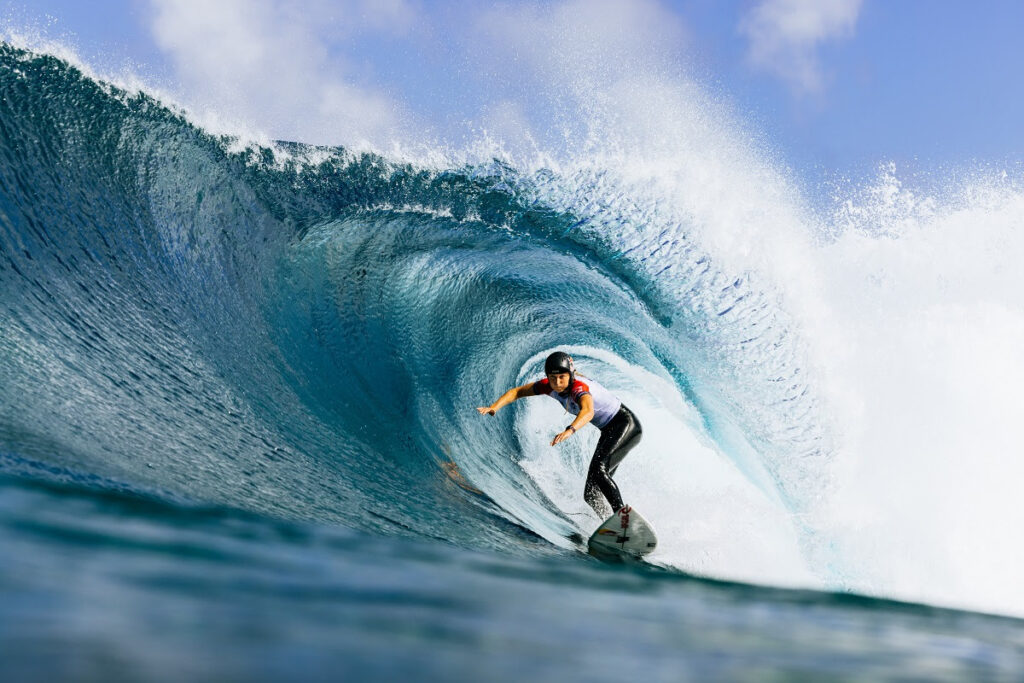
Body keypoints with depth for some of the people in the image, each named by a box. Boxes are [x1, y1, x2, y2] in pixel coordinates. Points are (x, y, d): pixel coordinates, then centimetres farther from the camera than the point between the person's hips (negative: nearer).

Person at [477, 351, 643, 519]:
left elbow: (588, 412, -53)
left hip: (626, 424, -9)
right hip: (608, 432, 9)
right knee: (591, 495, 4)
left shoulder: (579, 387, -32)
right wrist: (494, 407, -18)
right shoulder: (549, 386, -9)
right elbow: (516, 392, -2)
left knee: (598, 470, -31)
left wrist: (569, 431, -69)